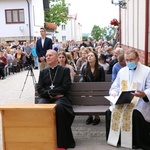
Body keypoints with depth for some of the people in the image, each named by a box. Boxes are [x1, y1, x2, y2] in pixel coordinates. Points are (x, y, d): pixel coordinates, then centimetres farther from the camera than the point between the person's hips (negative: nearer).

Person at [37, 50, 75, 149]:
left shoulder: (65, 70, 8)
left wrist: (51, 91, -11)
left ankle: (61, 142, -26)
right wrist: (49, 94, -10)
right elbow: (39, 89, 9)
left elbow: (66, 87, -5)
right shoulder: (43, 72, 19)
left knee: (59, 107, -37)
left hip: (60, 97, -3)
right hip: (46, 97, 3)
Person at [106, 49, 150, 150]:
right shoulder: (122, 71, 15)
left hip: (140, 103, -4)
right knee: (110, 112, -20)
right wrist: (114, 93, -7)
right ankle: (115, 139, -3)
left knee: (136, 115, -34)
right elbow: (115, 87, 17)